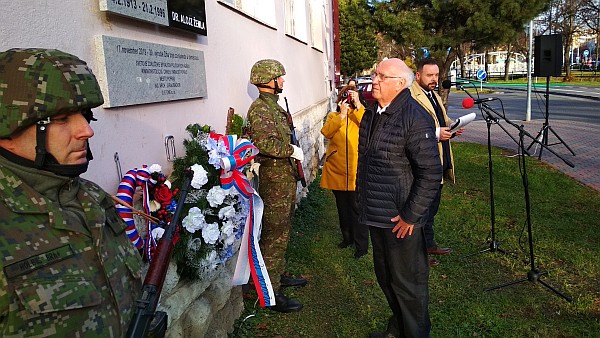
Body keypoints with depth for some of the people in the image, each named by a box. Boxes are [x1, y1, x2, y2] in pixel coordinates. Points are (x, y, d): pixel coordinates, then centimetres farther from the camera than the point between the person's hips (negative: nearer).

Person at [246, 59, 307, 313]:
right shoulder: (260, 108, -16)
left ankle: (278, 276, 34)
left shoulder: (273, 106, 16)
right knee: (274, 236, -4)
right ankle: (271, 294, 5)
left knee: (281, 232, 19)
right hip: (274, 179, -10)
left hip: (285, 176, 10)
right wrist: (291, 150, -18)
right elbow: (264, 143, -31)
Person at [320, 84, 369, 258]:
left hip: (357, 170, -3)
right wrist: (342, 114, -19)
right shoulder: (333, 116, 7)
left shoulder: (361, 115, 2)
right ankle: (347, 237, 35)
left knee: (357, 208, -1)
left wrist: (358, 106, -22)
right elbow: (327, 132, -13)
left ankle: (361, 244, 13)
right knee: (342, 207, 17)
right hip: (336, 169, 3)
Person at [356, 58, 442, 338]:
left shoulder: (415, 119, -18)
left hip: (401, 220, -9)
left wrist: (410, 216, -19)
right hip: (375, 215, 9)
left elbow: (431, 173, -20)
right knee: (385, 277, 22)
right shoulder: (371, 114, 9)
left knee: (407, 283, 7)